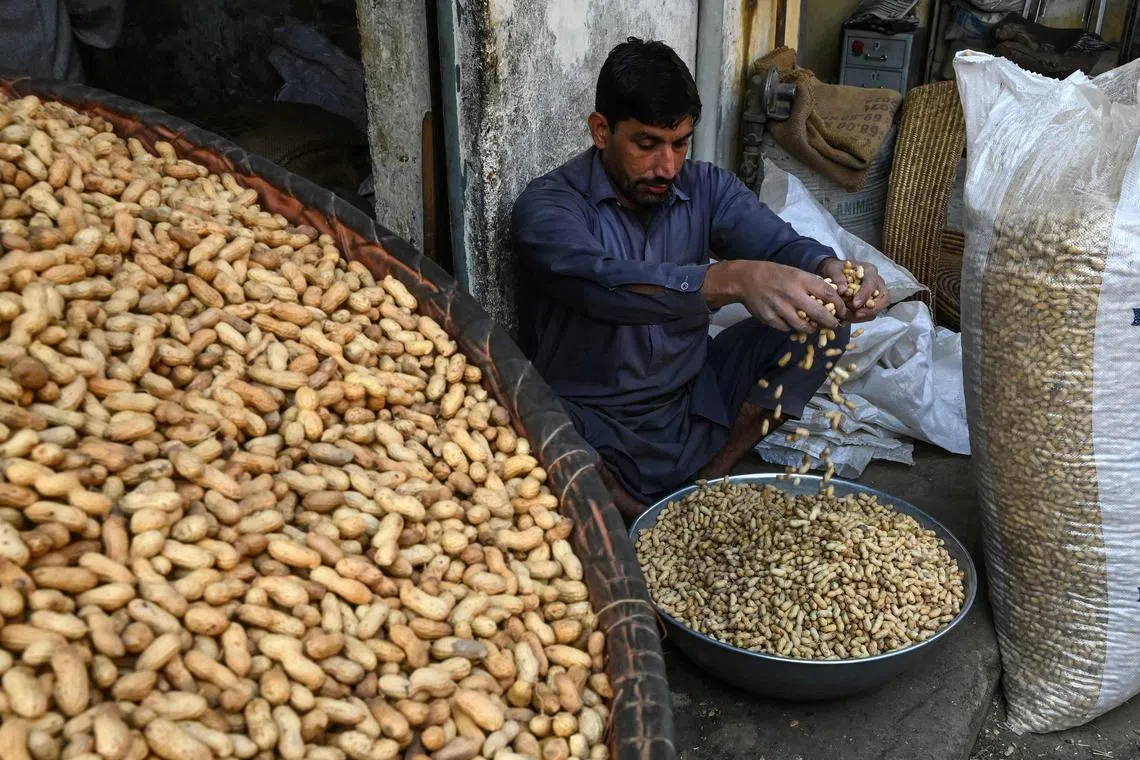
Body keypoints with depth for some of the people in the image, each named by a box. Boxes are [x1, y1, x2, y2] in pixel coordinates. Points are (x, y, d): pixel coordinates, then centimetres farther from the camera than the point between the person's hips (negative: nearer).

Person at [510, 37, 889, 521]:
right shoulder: (545, 207, -16)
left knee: (823, 320, -8)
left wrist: (830, 271, -36)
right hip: (592, 422, -4)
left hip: (696, 400, 5)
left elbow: (779, 243, -12)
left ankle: (712, 476, -1)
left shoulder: (706, 186, 1)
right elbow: (601, 282, -36)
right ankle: (626, 507, -5)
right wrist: (732, 280, -50)